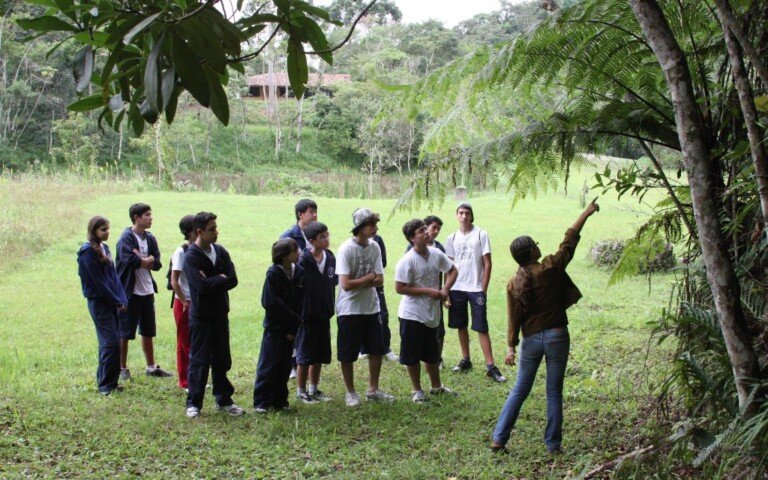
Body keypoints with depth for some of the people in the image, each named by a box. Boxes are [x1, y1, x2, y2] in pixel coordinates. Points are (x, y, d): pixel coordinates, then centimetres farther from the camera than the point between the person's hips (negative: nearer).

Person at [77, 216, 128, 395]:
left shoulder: (104, 248, 13)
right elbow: (98, 281, -14)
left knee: (113, 341, 9)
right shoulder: (88, 251, -12)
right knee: (110, 342, -9)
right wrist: (117, 301, -10)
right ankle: (105, 385, -3)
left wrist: (122, 299, 1)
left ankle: (111, 382, 17)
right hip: (98, 301, -8)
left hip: (110, 301, 8)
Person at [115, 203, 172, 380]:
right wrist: (147, 261, -10)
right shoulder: (126, 238, -13)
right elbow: (131, 260, -27)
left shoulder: (150, 238, 9)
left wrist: (141, 260, -16)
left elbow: (157, 264, 1)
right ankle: (122, 368, 14)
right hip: (129, 292, -7)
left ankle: (151, 367, 26)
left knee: (148, 332, 16)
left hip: (147, 291, 7)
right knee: (124, 332, 3)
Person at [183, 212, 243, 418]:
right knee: (199, 360, 1)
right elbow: (202, 286, -23)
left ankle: (223, 400, 23)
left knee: (222, 359, 13)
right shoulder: (191, 257, -13)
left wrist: (212, 282, -16)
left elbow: (232, 280, -4)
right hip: (201, 316, -6)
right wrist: (221, 279, -9)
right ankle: (193, 403, 12)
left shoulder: (221, 252, 6)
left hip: (221, 314, 6)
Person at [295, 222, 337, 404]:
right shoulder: (303, 261, -16)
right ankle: (301, 391, 17)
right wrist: (298, 312, -15)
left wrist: (330, 307, 5)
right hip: (307, 314, -6)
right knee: (305, 355, 4)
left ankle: (314, 389, 27)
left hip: (324, 314, 6)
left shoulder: (330, 258, 3)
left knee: (320, 354, 14)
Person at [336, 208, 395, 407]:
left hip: (371, 307, 6)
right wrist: (369, 278, -11)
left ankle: (373, 390, 27)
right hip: (349, 310, -6)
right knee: (348, 354, 4)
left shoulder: (374, 247, -1)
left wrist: (359, 282, -19)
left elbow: (379, 280, -4)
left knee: (376, 350, 11)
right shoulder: (346, 249, -18)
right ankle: (350, 392, 21)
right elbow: (346, 284, -22)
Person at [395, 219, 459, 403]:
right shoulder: (407, 261, -19)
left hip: (432, 313, 6)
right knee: (412, 355, 6)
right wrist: (428, 291, -21)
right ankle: (417, 390, 22)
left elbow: (452, 270, 12)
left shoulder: (436, 254, -2)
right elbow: (400, 288, -20)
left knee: (432, 353, 20)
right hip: (412, 315, -6)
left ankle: (436, 386, 36)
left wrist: (445, 289, -6)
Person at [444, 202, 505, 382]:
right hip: (457, 288, 4)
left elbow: (487, 264, -3)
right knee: (461, 326, 11)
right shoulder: (452, 238, 7)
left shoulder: (481, 235, -3)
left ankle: (490, 366, -4)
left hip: (476, 289, -4)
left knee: (482, 328, -5)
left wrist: (484, 290, -8)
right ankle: (465, 360, 23)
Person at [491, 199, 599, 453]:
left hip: (531, 339, 2)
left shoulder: (515, 283, -2)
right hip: (557, 336, -2)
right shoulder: (551, 268, -10)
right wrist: (586, 213, 7)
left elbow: (513, 318, -2)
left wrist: (511, 347, 3)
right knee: (554, 392, 7)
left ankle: (498, 439, 9)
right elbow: (569, 241, -3)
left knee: (520, 390, 12)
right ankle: (553, 444, 12)